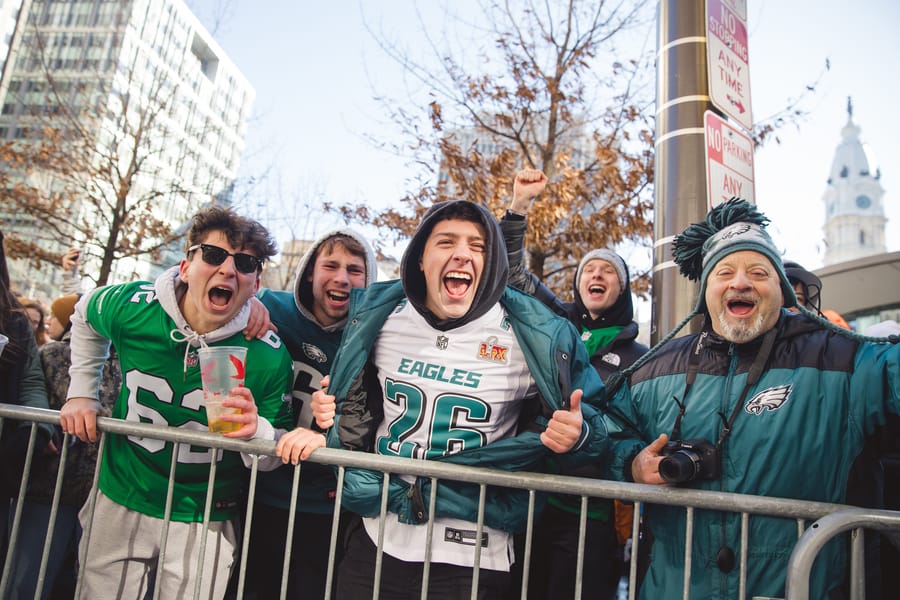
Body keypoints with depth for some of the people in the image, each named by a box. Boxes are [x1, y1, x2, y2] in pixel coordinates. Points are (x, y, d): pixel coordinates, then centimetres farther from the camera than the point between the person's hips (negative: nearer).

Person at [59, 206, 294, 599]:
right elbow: (85, 314, 11)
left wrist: (256, 431, -34)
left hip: (204, 521, -2)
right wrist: (81, 393, 7)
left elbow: (275, 458, -11)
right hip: (119, 502, 3)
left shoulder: (269, 355, -21)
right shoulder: (130, 307, -16)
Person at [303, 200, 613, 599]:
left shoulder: (537, 339, -13)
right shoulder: (378, 318, -1)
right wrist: (333, 409, 2)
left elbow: (591, 415, -1)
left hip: (472, 557, -3)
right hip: (376, 537, 3)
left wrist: (577, 436, -22)